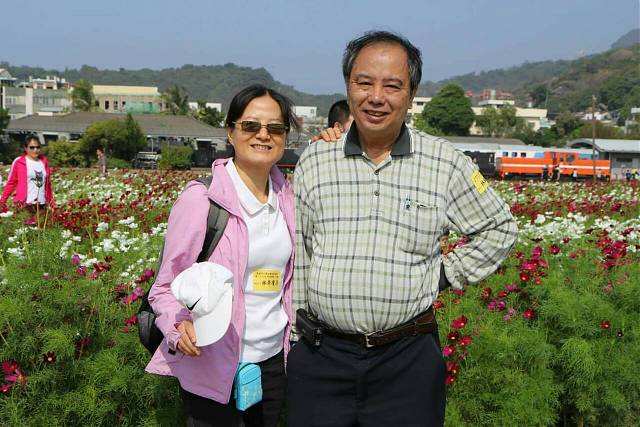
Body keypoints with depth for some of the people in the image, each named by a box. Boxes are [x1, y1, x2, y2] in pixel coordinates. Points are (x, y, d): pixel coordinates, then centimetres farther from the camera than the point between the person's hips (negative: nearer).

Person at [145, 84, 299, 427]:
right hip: (213, 369, -5)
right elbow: (166, 287, -10)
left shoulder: (286, 198, 4)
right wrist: (180, 326, -25)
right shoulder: (199, 199, -13)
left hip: (274, 360, 6)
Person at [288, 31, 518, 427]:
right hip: (319, 356, 1)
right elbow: (296, 255, 8)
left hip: (407, 362, -1)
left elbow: (500, 229, 11)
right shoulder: (314, 160, 3)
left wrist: (446, 274, 2)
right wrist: (295, 334, 8)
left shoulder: (446, 163, -2)